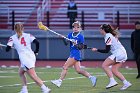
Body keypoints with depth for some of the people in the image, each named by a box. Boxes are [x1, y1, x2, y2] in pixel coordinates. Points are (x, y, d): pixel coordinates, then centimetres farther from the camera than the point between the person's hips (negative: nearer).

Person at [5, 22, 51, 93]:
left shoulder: (12, 38, 5)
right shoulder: (28, 35, 12)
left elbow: (7, 49, -1)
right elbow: (37, 42, -1)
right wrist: (36, 52, 13)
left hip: (24, 57, -6)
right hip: (32, 56, 6)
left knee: (33, 76, -11)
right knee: (20, 72, 24)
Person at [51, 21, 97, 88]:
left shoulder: (81, 37, -5)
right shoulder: (70, 35, 13)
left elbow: (81, 47, -8)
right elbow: (66, 43, 5)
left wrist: (76, 44, -25)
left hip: (76, 54, -7)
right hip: (72, 54, 7)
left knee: (65, 67, -9)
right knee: (78, 70, 6)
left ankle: (59, 81, -7)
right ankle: (91, 77, 11)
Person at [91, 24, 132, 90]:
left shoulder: (108, 36, -10)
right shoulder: (110, 35, 18)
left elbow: (106, 51, -12)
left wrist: (97, 50, -6)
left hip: (118, 53, -10)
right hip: (123, 54, 10)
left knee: (104, 65, -9)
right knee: (114, 70, 8)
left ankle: (112, 81, -18)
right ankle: (126, 83, 1)